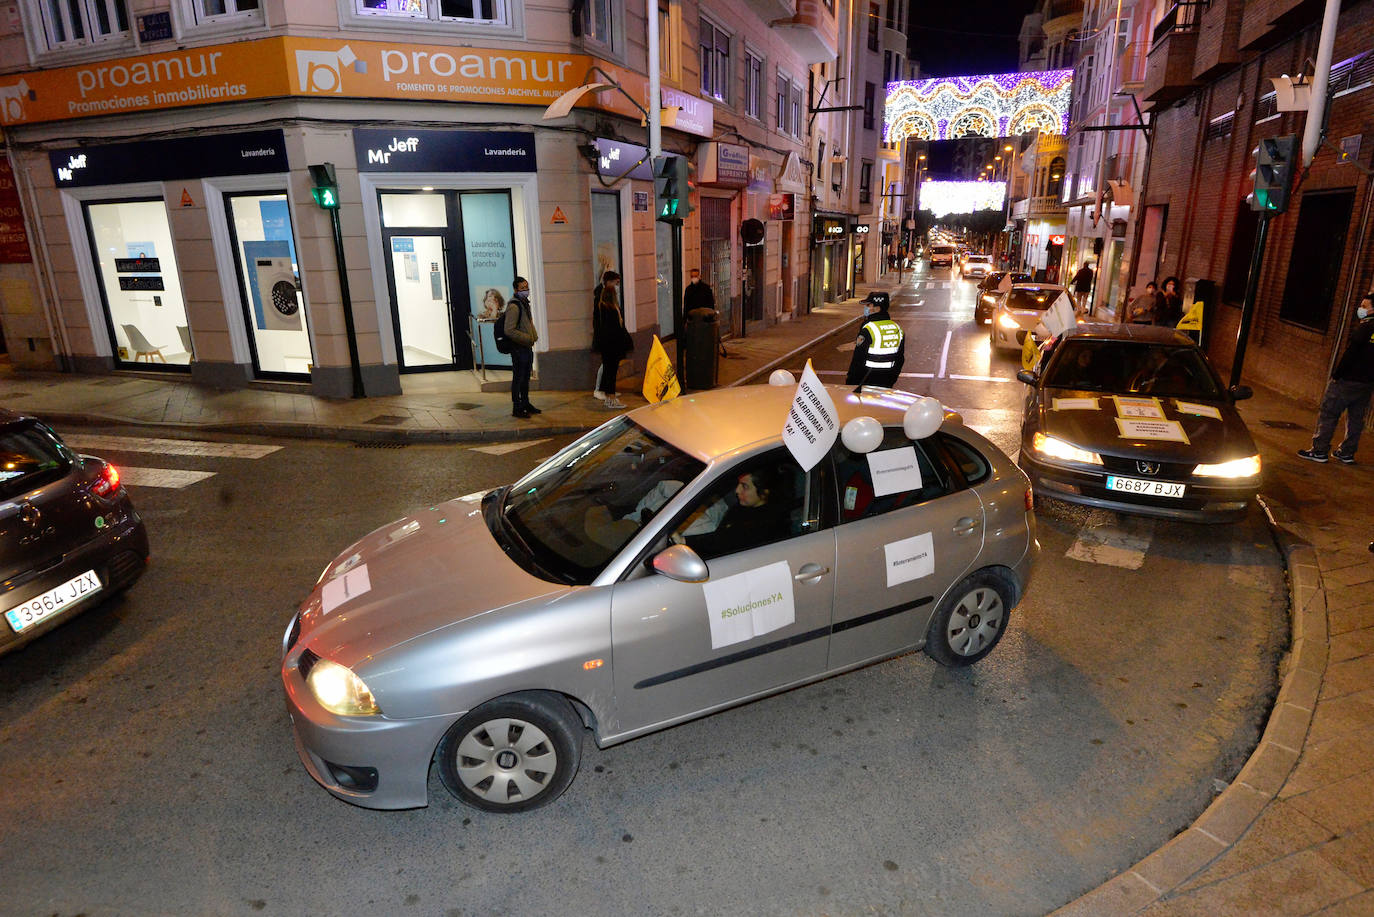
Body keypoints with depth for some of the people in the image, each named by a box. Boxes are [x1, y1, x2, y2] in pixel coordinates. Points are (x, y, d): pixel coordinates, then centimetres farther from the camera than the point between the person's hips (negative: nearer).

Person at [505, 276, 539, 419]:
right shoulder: (513, 306, -16)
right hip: (518, 348, -9)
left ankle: (526, 404, 27)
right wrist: (528, 338, -20)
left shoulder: (525, 303, 15)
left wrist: (534, 336, 13)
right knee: (518, 378, -3)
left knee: (526, 377, 17)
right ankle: (517, 408, 3)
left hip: (528, 347, 9)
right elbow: (509, 331, -22)